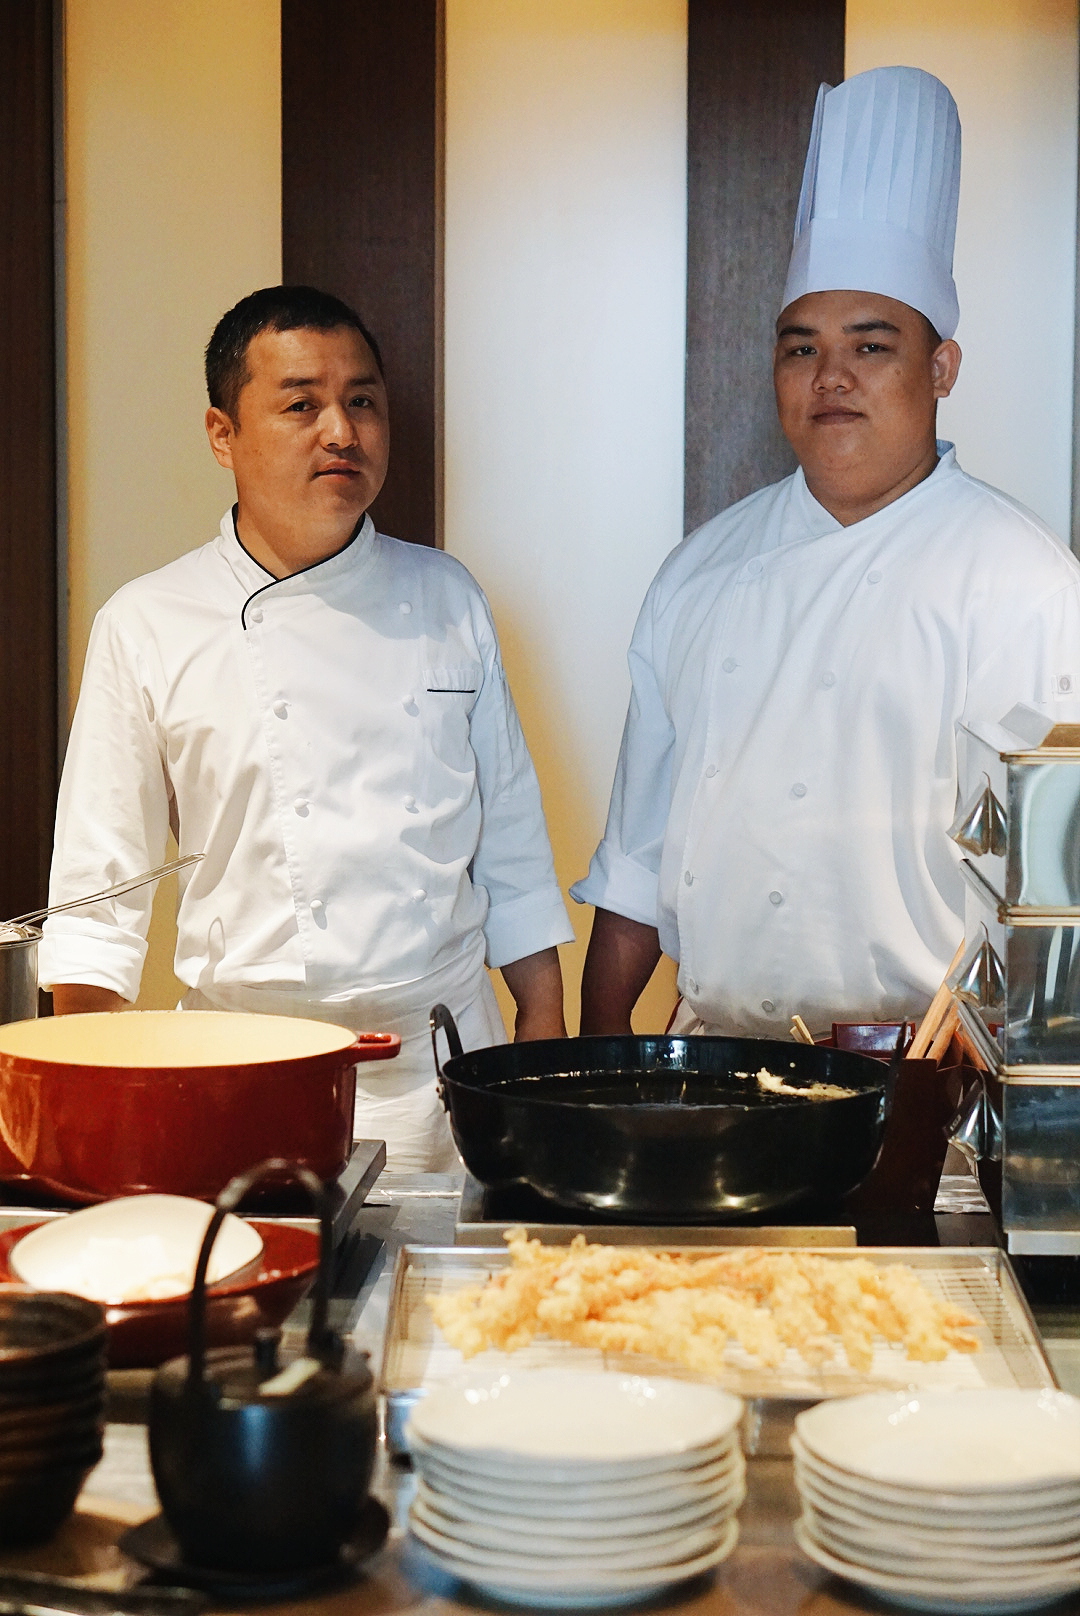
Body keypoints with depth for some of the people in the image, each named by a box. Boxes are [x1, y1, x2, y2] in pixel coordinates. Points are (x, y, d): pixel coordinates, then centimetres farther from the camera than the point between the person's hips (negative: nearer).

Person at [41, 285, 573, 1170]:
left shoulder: (447, 599, 6)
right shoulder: (147, 628, -2)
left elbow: (512, 840, 11)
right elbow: (97, 899, 1)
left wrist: (545, 1033, 8)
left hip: (445, 1064, 2)